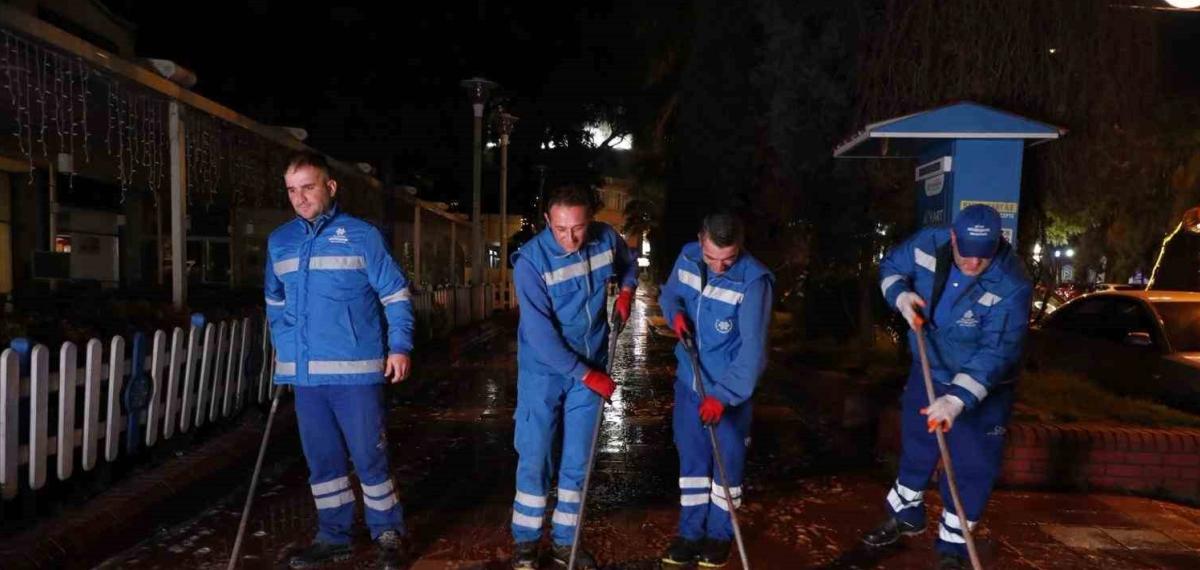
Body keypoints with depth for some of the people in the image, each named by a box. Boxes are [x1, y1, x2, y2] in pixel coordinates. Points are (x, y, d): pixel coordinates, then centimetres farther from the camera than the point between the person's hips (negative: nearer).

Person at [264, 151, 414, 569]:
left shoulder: (361, 235, -4)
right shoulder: (278, 242, 11)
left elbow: (396, 295, -3)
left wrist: (400, 346, -10)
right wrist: (282, 349, 18)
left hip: (356, 370, -5)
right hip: (304, 373, 5)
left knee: (369, 457, 1)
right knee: (321, 460, 14)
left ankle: (388, 534, 18)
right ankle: (333, 536, 29)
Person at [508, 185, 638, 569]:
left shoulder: (606, 239, -9)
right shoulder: (531, 260, -22)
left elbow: (628, 264, 18)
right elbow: (540, 334, -23)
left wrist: (626, 291, -3)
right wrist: (587, 375, -21)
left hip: (591, 368, 4)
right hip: (543, 370, -3)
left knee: (578, 461, 9)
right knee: (534, 458, 2)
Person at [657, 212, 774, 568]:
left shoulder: (753, 281, -25)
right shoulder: (687, 258, -7)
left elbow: (752, 350, -26)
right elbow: (669, 294, 12)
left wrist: (723, 394, -29)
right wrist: (676, 313, -11)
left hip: (730, 386, -5)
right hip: (688, 379, 5)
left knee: (727, 460, 10)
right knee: (691, 456, 13)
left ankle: (720, 535, 30)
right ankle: (691, 532, 28)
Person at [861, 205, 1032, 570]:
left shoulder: (1011, 286, -30)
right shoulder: (928, 245, -17)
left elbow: (995, 353, -34)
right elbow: (891, 266, 3)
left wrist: (957, 398, -43)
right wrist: (901, 295, -18)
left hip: (982, 388, -4)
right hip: (927, 373, 4)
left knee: (972, 467, 2)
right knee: (915, 446, 20)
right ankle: (905, 515, 43)